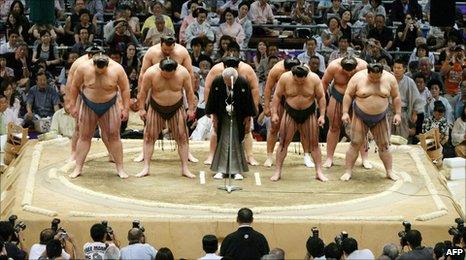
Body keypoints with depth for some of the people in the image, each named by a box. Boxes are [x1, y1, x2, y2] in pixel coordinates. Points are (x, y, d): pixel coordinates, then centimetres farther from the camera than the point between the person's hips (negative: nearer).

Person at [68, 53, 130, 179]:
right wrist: (73, 105, -2)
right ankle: (78, 168, 8)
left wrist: (126, 108, -7)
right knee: (84, 136, 2)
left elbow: (125, 89, -6)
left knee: (114, 136, 0)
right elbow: (75, 86, -4)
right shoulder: (83, 68, -16)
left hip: (109, 106, 0)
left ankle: (120, 168, 7)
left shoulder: (117, 69, -17)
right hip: (88, 106, 0)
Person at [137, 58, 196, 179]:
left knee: (182, 137, -2)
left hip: (176, 108, 0)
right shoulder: (151, 73, -18)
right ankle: (146, 168, 2)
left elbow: (189, 91, -3)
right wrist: (141, 109, -5)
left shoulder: (183, 73, -15)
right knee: (149, 136, -4)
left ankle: (185, 169, 4)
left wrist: (191, 109, -1)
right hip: (156, 108, 0)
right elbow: (143, 91, -7)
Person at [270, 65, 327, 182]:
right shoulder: (285, 78, -15)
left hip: (309, 113, 0)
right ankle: (277, 171, 4)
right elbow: (277, 96, -4)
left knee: (314, 143, 2)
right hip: (290, 113, 0)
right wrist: (274, 113, -7)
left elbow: (321, 97, -4)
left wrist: (322, 115, -7)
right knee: (284, 142, -2)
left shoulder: (314, 79, -14)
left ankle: (319, 172, 9)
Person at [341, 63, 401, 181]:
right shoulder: (358, 78, -12)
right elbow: (348, 95, -5)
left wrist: (398, 113, 0)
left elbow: (396, 97, 3)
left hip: (380, 118, 2)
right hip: (360, 117, -2)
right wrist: (345, 112, -10)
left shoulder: (389, 79, -7)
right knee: (355, 144, -4)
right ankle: (348, 172, 2)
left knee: (384, 145, 4)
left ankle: (389, 172, 14)